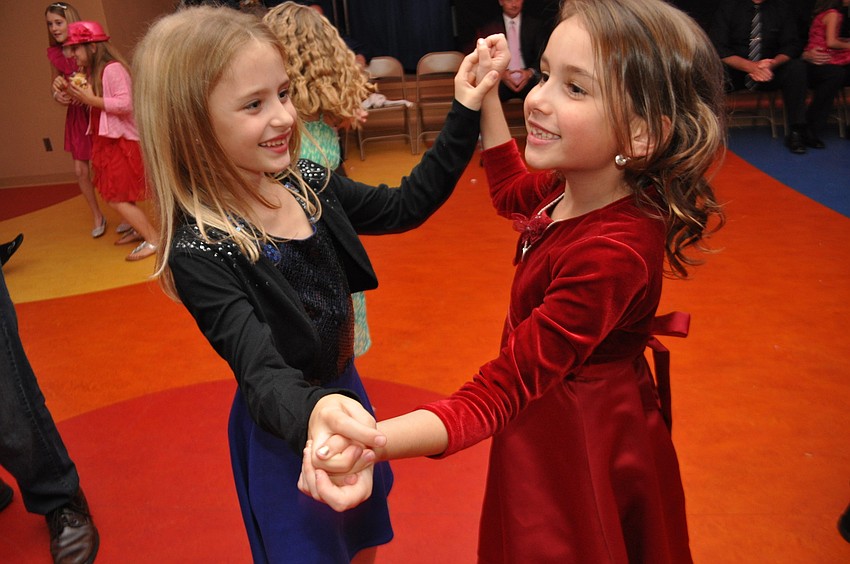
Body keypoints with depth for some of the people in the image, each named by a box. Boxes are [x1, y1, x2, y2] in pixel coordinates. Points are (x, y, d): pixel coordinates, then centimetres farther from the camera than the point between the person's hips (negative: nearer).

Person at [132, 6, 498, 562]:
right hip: (285, 431, -6)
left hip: (344, 394, 6)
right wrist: (314, 415, -58)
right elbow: (262, 373, -35)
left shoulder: (307, 185, -8)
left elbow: (404, 206, 3)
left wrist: (465, 114, -3)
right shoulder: (199, 251, -28)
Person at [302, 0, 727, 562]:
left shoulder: (612, 253, -37)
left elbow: (504, 390, -38)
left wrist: (375, 442, -53)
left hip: (583, 449, -8)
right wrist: (485, 92, 8)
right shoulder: (576, 187, -10)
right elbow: (512, 193, 14)